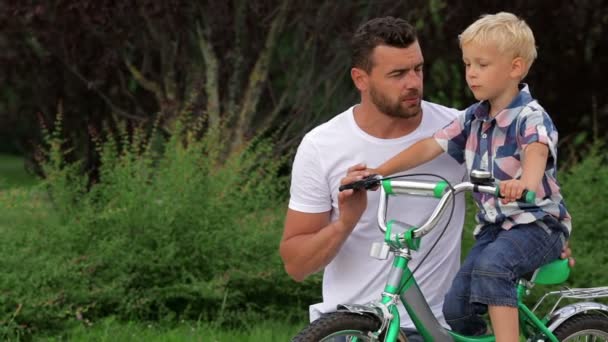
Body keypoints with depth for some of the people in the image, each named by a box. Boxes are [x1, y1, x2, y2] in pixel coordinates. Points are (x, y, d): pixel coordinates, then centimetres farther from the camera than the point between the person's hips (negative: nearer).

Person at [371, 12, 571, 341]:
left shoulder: (531, 117, -15)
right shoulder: (472, 119, 6)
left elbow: (537, 151, -37)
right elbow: (430, 146, 1)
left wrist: (525, 183, -60)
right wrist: (377, 172, -11)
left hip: (538, 224, -7)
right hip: (493, 227, 7)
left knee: (491, 265, -36)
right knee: (456, 308, -8)